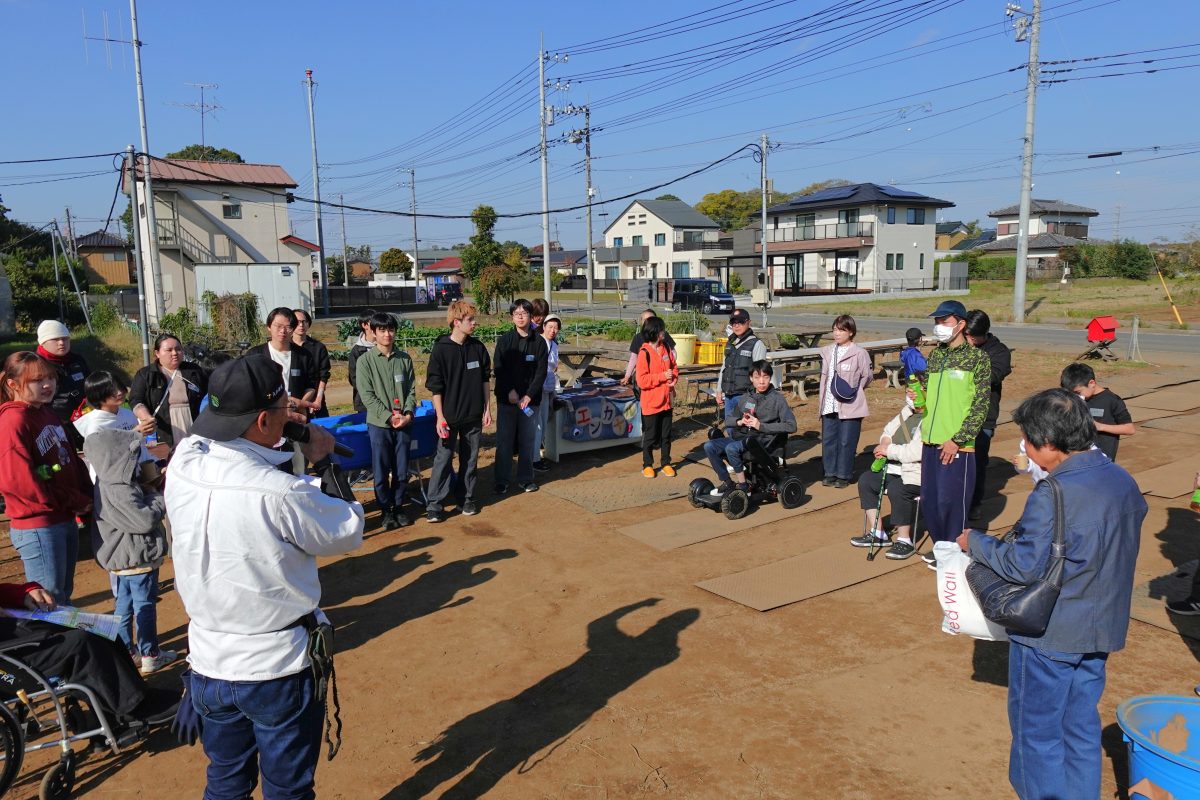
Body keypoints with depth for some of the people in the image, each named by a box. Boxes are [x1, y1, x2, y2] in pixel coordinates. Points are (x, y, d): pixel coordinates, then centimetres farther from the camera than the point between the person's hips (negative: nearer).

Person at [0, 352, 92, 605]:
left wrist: (87, 497, -2)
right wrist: (75, 501, -16)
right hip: (38, 526, -8)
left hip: (66, 519, 8)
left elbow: (71, 459, 15)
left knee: (63, 593, 20)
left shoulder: (47, 413, 11)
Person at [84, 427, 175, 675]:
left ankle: (126, 650, 30)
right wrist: (160, 496, -16)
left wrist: (149, 490, -4)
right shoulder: (118, 492, -28)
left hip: (121, 561, 10)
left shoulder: (113, 485, 4)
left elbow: (135, 506, 11)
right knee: (145, 608, 4)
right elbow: (145, 520, -28)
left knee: (124, 606, 18)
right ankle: (150, 655, 14)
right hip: (138, 561, -10)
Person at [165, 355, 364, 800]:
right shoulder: (284, 494, -29)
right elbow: (348, 533, -12)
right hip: (278, 668, -5)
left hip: (209, 664, 6)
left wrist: (295, 456, 1)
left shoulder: (183, 465, -11)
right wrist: (321, 463, -3)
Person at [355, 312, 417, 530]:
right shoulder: (365, 360, -3)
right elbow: (367, 395, -8)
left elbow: (411, 391, 6)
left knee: (401, 471, 9)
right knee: (381, 472, 4)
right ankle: (386, 510, 18)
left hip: (404, 424, 2)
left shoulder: (404, 359, 5)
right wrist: (389, 417, -14)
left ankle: (398, 506, 26)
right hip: (379, 425, -2)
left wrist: (408, 414, -10)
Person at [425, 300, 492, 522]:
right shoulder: (441, 349, -11)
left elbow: (485, 379, 10)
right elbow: (435, 387, -9)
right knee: (443, 459, -1)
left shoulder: (478, 347, 2)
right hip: (450, 417, -4)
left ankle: (468, 499, 24)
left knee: (470, 459, 12)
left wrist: (487, 409, 7)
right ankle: (435, 505, 5)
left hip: (474, 415, 4)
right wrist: (440, 417, -12)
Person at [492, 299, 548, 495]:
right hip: (506, 398, 0)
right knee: (504, 441, 3)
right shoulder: (504, 341, 2)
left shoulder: (539, 342, 2)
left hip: (530, 399, 1)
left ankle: (525, 479, 19)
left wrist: (528, 396, -10)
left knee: (527, 441, 7)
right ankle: (501, 481, 12)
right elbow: (498, 369, -3)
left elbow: (541, 372, -1)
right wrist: (510, 391, -15)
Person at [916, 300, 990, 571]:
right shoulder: (935, 355, 12)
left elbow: (982, 404, -11)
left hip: (957, 445, -6)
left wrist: (958, 439, -16)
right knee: (929, 500, 12)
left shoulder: (977, 357, -7)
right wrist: (917, 397, -2)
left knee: (951, 501, -2)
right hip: (930, 440, 6)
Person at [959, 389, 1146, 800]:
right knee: (1082, 725, 22)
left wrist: (975, 542, -8)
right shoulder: (1124, 482, 0)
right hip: (1101, 629, 8)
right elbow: (1114, 548, 12)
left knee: (1038, 730, 11)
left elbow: (1024, 566, -23)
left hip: (1049, 635, -8)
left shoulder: (1053, 495, -27)